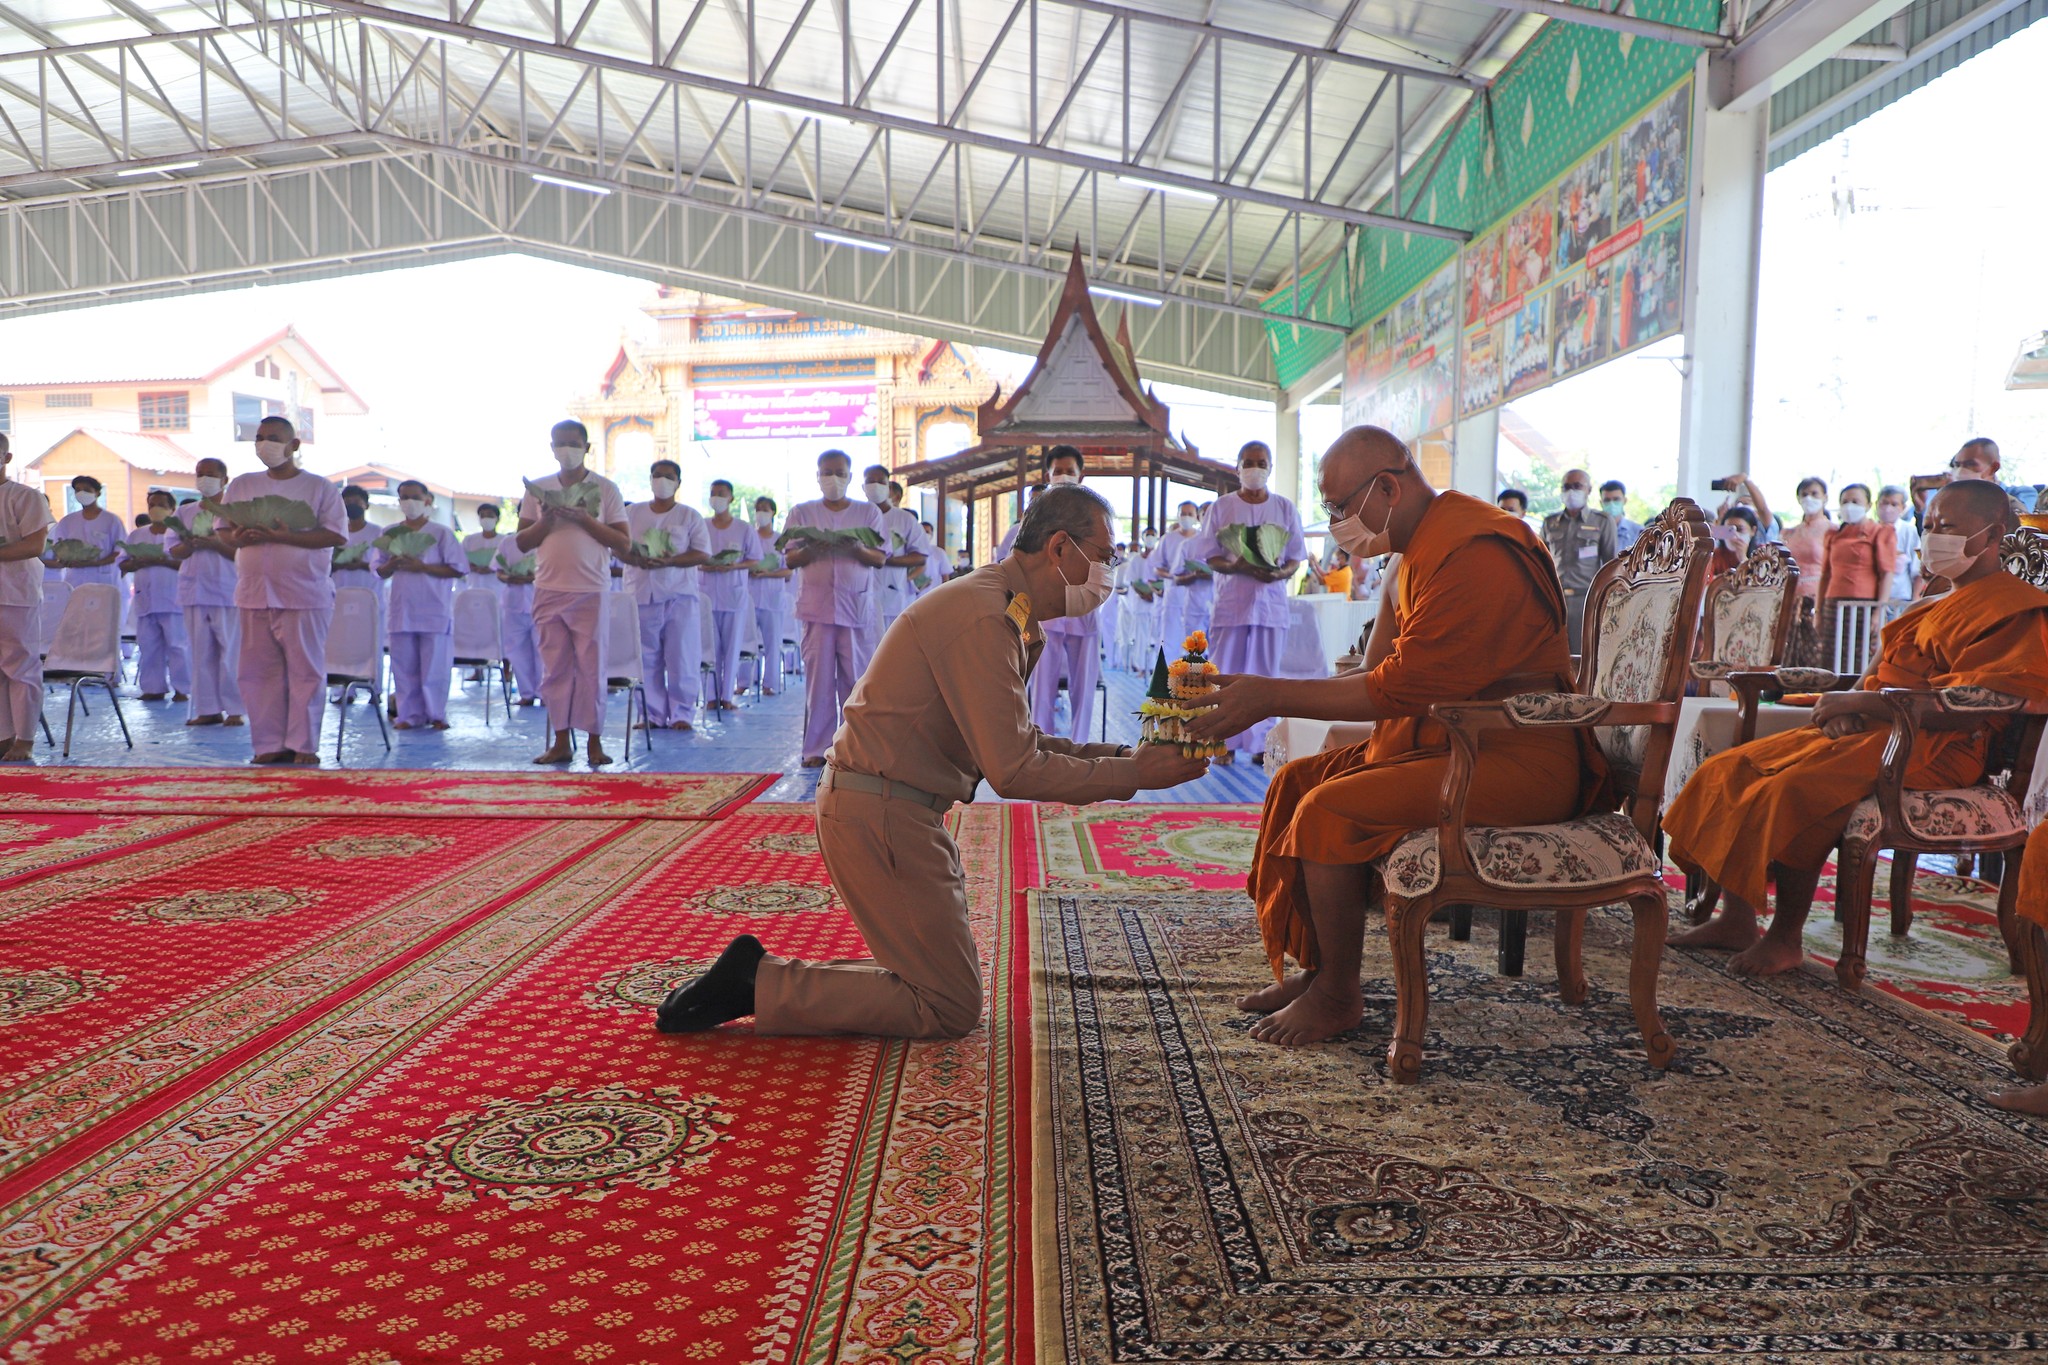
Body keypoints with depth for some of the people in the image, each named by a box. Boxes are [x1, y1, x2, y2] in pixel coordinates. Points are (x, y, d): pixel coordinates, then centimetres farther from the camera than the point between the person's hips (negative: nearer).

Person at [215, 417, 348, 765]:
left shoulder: (319, 488, 1)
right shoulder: (240, 486, 15)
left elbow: (336, 536, -10)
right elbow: (221, 529, 16)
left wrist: (281, 536, -19)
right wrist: (238, 537, -9)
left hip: (305, 596, -4)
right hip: (254, 594, 4)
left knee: (306, 671, -1)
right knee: (257, 672, 5)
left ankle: (304, 746, 5)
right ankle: (269, 744, 12)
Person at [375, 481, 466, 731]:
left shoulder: (441, 533, 0)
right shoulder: (390, 533, 11)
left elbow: (458, 569, -6)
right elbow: (380, 571, 15)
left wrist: (422, 567, -15)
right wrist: (392, 565, -8)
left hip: (435, 612, -4)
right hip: (401, 610, 4)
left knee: (435, 667, -2)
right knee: (404, 667, 5)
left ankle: (436, 714, 9)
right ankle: (410, 714, 13)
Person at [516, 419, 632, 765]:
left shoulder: (605, 489, 4)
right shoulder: (537, 489, 11)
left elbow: (624, 544, -1)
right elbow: (522, 542, 11)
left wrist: (584, 520, -12)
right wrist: (546, 522, -8)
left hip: (591, 591, -3)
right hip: (548, 590, 3)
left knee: (591, 666, -1)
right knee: (555, 668, 4)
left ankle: (594, 740, 7)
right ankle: (561, 742, 10)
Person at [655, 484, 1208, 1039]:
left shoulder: (1004, 613, 15)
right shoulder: (985, 618, -19)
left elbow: (1016, 742, 16)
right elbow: (1012, 770, -22)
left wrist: (1117, 754, 7)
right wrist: (1132, 774, -14)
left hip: (890, 810, 10)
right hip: (881, 816, -10)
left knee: (949, 977, 17)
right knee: (951, 1010, -3)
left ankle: (758, 976, 13)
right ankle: (760, 982, -1)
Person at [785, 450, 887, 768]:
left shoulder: (868, 512, 11)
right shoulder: (802, 512, 11)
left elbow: (880, 558, 4)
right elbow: (790, 559, 5)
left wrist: (855, 548, -15)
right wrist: (814, 547, -15)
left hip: (856, 605, 0)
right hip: (816, 604, 0)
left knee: (855, 676, 0)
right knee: (818, 676, -2)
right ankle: (816, 747, 4)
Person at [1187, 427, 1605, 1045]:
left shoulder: (1474, 554, -21)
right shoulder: (1424, 550, 12)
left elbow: (1401, 687, -24)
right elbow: (1382, 674, 12)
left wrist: (1271, 695, -20)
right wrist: (1260, 694, 3)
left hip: (1519, 762, -10)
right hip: (1455, 744, 11)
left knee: (1330, 810, -22)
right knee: (1296, 782, 6)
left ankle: (1338, 995, -4)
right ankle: (1313, 968, 9)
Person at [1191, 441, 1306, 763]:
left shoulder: (1285, 508, 8)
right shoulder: (1221, 507, 4)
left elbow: (1295, 557, 8)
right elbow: (1210, 557, 2)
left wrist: (1281, 573, -15)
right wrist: (1239, 567, -18)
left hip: (1271, 602, 1)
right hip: (1230, 602, -1)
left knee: (1265, 674, 4)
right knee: (1226, 673, -1)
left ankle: (1260, 743, 10)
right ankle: (1224, 742, 7)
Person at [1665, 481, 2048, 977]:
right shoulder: (1932, 607, 25)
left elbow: (1966, 697, -20)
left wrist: (1859, 702, -18)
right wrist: (1847, 708, -1)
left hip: (1934, 746, -10)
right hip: (1874, 729, 10)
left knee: (1797, 788, -33)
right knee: (1733, 768, -5)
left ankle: (1786, 939, -18)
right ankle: (1737, 919, -5)